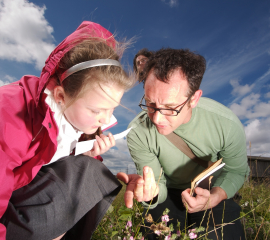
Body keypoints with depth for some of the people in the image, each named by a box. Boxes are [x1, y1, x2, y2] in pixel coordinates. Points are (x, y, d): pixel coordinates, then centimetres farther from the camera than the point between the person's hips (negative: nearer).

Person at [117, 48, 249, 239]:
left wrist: (215, 198, -26)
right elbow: (158, 184, -16)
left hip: (214, 192, 2)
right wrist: (150, 190, -41)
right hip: (169, 194, -1)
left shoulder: (227, 125, -25)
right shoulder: (138, 133, -27)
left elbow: (237, 171, -6)